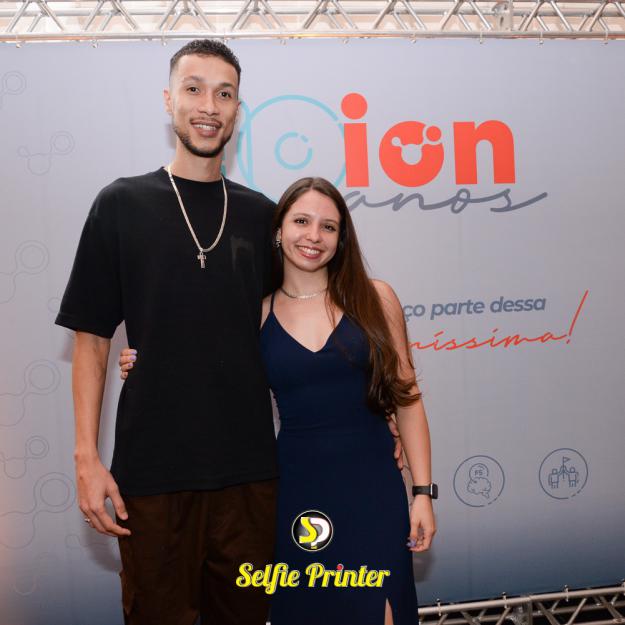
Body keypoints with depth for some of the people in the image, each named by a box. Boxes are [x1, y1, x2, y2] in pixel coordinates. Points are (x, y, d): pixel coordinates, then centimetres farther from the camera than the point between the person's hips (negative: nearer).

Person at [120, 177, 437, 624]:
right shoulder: (257, 315, 1)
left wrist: (423, 492, -1)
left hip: (372, 486, 0)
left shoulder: (375, 299, 0)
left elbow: (406, 398, 2)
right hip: (296, 488, 1)